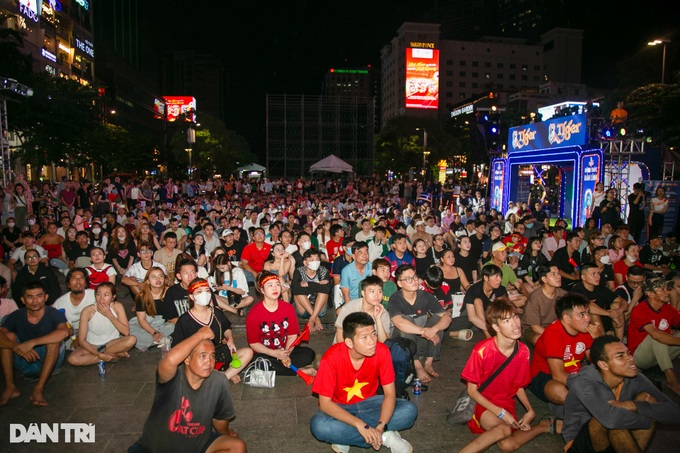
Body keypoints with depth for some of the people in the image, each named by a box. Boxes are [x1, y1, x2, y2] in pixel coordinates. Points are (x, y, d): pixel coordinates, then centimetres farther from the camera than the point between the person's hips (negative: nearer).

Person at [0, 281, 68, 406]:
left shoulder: (53, 314, -15)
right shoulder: (16, 316, -6)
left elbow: (64, 332, -38)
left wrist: (32, 343, -42)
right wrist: (17, 347, -41)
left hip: (48, 362, -3)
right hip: (23, 362, 3)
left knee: (54, 339, -30)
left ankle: (38, 389, -30)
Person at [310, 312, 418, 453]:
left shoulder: (382, 351, -21)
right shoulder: (332, 358, -27)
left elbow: (390, 394, -15)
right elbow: (325, 403, -24)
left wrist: (380, 427, -31)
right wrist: (360, 425, -34)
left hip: (368, 402, 3)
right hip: (339, 407, -2)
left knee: (409, 410, -20)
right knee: (319, 426, -34)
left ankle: (345, 437, -16)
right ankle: (386, 438, -19)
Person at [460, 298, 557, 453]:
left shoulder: (523, 351, -7)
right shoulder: (482, 350, -22)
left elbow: (519, 386, 9)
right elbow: (472, 390, -13)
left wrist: (530, 410, -7)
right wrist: (500, 413, -18)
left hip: (505, 402, 3)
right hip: (482, 402, -3)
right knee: (504, 430, -33)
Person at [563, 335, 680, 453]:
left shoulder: (634, 379, -10)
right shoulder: (583, 383, -28)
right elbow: (610, 419, -44)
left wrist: (634, 406, -29)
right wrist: (648, 419, -25)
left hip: (614, 440, 6)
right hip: (580, 442, -6)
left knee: (648, 398, -12)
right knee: (614, 419, -34)